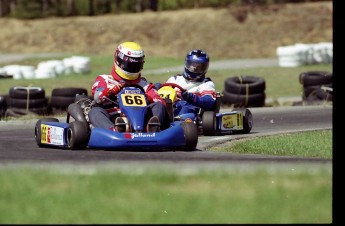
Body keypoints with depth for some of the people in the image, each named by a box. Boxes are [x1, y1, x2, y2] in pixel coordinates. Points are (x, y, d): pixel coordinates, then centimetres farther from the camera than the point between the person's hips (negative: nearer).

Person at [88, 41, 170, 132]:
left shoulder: (143, 84, 29)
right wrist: (110, 91, -24)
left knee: (159, 106, -20)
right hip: (112, 121, -2)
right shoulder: (104, 80, 23)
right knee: (95, 111, -28)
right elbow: (98, 97, -1)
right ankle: (114, 130, -60)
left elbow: (160, 102, 12)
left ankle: (152, 129, -53)